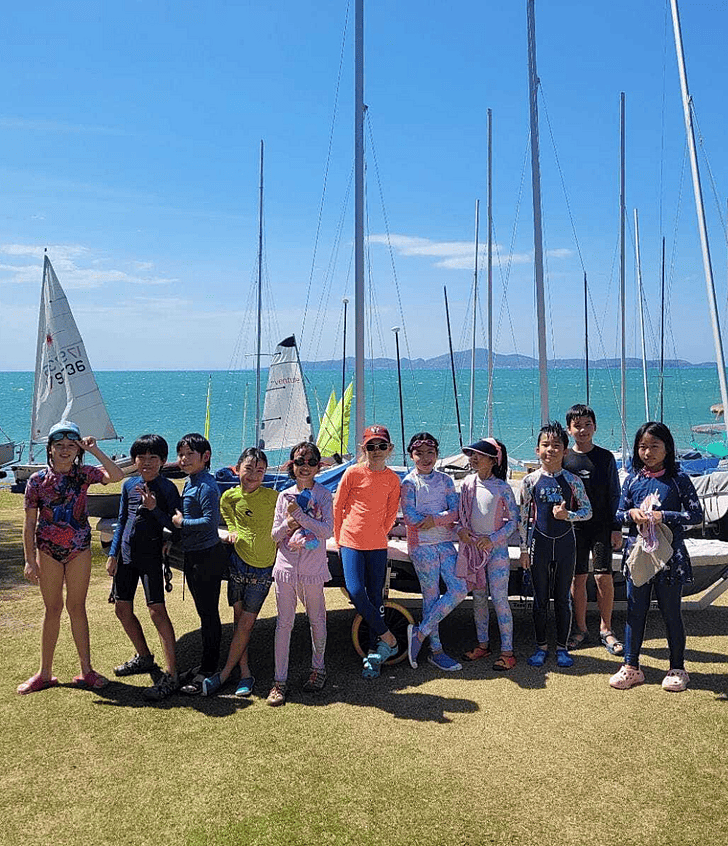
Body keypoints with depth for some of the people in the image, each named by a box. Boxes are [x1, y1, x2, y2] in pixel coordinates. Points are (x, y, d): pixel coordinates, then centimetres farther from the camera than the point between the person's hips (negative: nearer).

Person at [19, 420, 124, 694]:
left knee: (77, 607, 7)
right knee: (52, 609, 7)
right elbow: (29, 523, -1)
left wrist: (94, 450, -21)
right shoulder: (37, 480, -3)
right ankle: (45, 673, 19)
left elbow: (117, 476, -19)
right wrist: (30, 560, -5)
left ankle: (86, 670, 15)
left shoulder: (83, 474, -2)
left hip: (79, 549, 0)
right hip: (48, 550, 0)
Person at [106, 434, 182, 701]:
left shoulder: (167, 488, -7)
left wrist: (154, 508, -22)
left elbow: (175, 526, -8)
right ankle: (144, 658, 35)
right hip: (127, 555, 7)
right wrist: (113, 554, 11)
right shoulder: (129, 485, 8)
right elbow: (122, 521, 15)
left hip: (151, 556, -7)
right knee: (122, 609, 13)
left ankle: (171, 676, -12)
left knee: (157, 610, -15)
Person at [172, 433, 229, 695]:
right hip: (193, 556, 10)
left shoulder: (206, 486, -18)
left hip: (207, 556, -10)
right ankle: (205, 666, 30)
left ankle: (208, 672, 8)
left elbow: (211, 521, -26)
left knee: (209, 614, -1)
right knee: (204, 612, 18)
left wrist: (182, 522, -16)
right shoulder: (189, 482, 12)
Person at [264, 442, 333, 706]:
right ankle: (280, 680, 8)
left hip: (312, 568, -2)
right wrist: (288, 524, -12)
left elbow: (327, 530, -14)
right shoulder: (285, 496, 8)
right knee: (284, 622, 2)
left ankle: (318, 669, 30)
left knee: (317, 620, 10)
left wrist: (299, 514, -18)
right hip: (286, 566, 2)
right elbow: (275, 535, 8)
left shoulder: (323, 495, -1)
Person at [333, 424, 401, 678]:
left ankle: (374, 653, 17)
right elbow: (337, 507, 4)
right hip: (351, 543, -2)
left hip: (377, 546, 2)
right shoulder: (353, 473, -4)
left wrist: (378, 534, 13)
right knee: (356, 593, -16)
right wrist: (340, 539, 7)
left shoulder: (392, 479, 3)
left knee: (375, 598, 5)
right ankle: (387, 638, 1)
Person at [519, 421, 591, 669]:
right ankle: (541, 646, 22)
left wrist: (567, 515, -16)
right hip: (540, 543, 0)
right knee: (540, 598, 8)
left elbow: (588, 511, 4)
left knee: (563, 598, 8)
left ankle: (562, 647, 21)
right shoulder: (530, 481, -3)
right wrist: (524, 549, 0)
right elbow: (523, 517, 1)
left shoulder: (572, 480, -2)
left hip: (565, 542, 0)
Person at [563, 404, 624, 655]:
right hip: (574, 527, 1)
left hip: (601, 526, 0)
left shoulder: (605, 457, 3)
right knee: (578, 577, 4)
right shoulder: (563, 459, 3)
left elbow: (614, 495, 5)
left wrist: (616, 528, -1)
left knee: (604, 576, -5)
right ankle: (581, 629, 17)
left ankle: (605, 629, 10)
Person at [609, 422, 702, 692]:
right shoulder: (633, 479, 5)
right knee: (635, 611, 10)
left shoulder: (678, 478, -4)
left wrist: (664, 516, -18)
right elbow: (619, 514, 9)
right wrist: (631, 514, -12)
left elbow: (696, 514, -7)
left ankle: (677, 669, 23)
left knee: (670, 612, 7)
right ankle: (631, 667, 20)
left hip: (669, 555, -3)